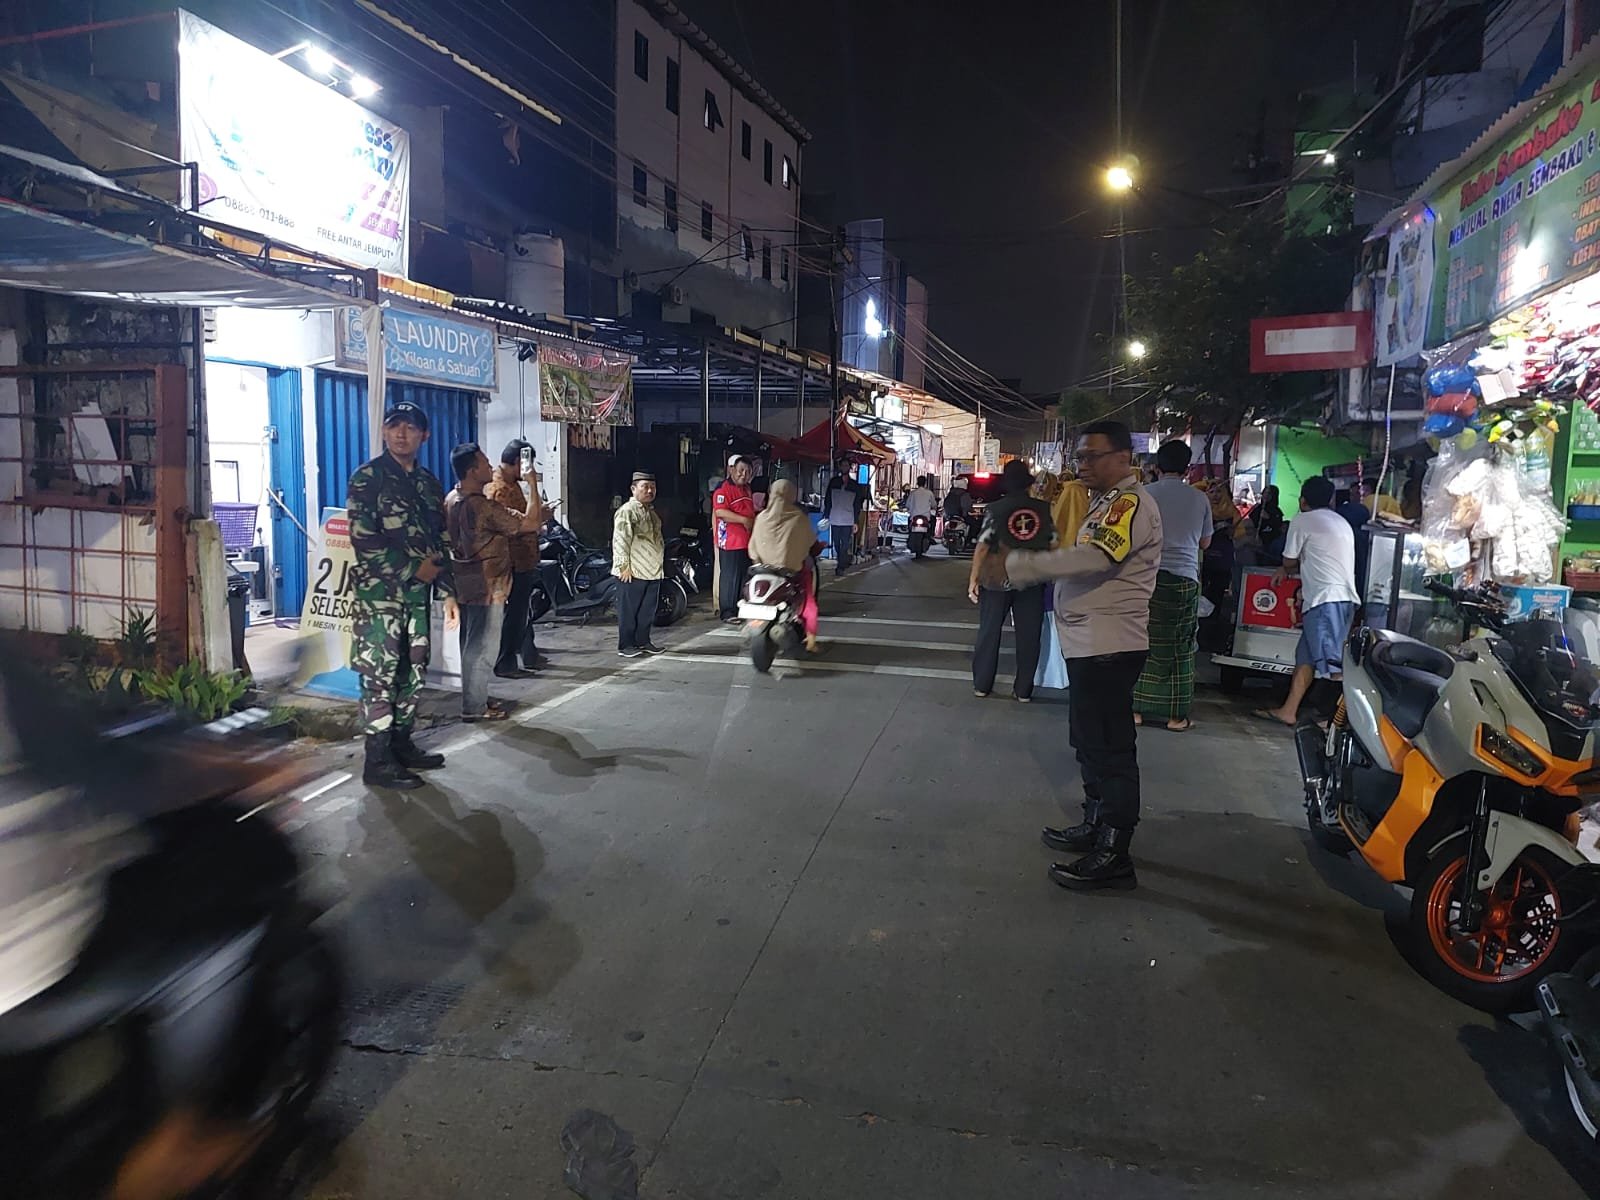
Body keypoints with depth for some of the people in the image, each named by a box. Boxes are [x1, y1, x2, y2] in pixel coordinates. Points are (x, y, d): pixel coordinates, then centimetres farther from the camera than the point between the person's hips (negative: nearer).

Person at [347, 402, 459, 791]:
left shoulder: (429, 483, 14)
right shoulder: (367, 478, -6)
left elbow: (441, 543, 17)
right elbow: (364, 539, -15)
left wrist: (448, 592, 12)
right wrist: (415, 568, -13)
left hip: (418, 594, 7)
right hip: (379, 593, -7)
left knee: (412, 671, 11)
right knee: (380, 675, -4)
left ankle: (402, 744, 23)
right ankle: (378, 761, 1)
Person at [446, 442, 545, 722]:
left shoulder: (451, 499, 6)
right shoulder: (483, 506, -23)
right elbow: (531, 524, -21)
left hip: (465, 583, 9)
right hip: (487, 585, -9)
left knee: (472, 644, 17)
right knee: (483, 647, -1)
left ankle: (475, 698, 27)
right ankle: (475, 707, 5)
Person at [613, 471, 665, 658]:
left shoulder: (652, 512, 18)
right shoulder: (627, 511, -10)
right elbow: (620, 539, -16)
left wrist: (660, 563, 23)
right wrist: (623, 565, -20)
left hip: (652, 571, 8)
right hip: (632, 572, -8)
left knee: (648, 610, 13)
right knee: (629, 610, -1)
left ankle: (643, 641, 24)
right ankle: (626, 645, 5)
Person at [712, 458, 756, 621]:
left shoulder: (746, 488, 18)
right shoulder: (723, 488, -11)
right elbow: (719, 512, -22)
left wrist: (755, 519, 15)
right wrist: (743, 520, -23)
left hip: (747, 541, 9)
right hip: (730, 541, -9)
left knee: (745, 576, 12)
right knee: (730, 577, -5)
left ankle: (741, 608, 22)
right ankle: (727, 612, 1)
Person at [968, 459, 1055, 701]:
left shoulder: (996, 509, -7)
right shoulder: (1045, 509, -1)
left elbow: (983, 545, -10)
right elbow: (1055, 545, 1)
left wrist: (973, 579, -5)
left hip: (996, 579, -1)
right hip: (1032, 581, 1)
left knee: (989, 632, 10)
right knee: (1028, 635, 8)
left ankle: (981, 685, 15)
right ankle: (1023, 690, 12)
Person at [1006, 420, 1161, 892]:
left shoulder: (1131, 503, -16)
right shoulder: (1109, 502, 18)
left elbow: (1092, 558, -29)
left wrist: (1017, 565, -26)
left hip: (1109, 646, -11)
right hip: (1090, 642, 11)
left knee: (1111, 748, -4)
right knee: (1091, 742, 20)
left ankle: (1113, 856, 3)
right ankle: (1095, 827, 34)